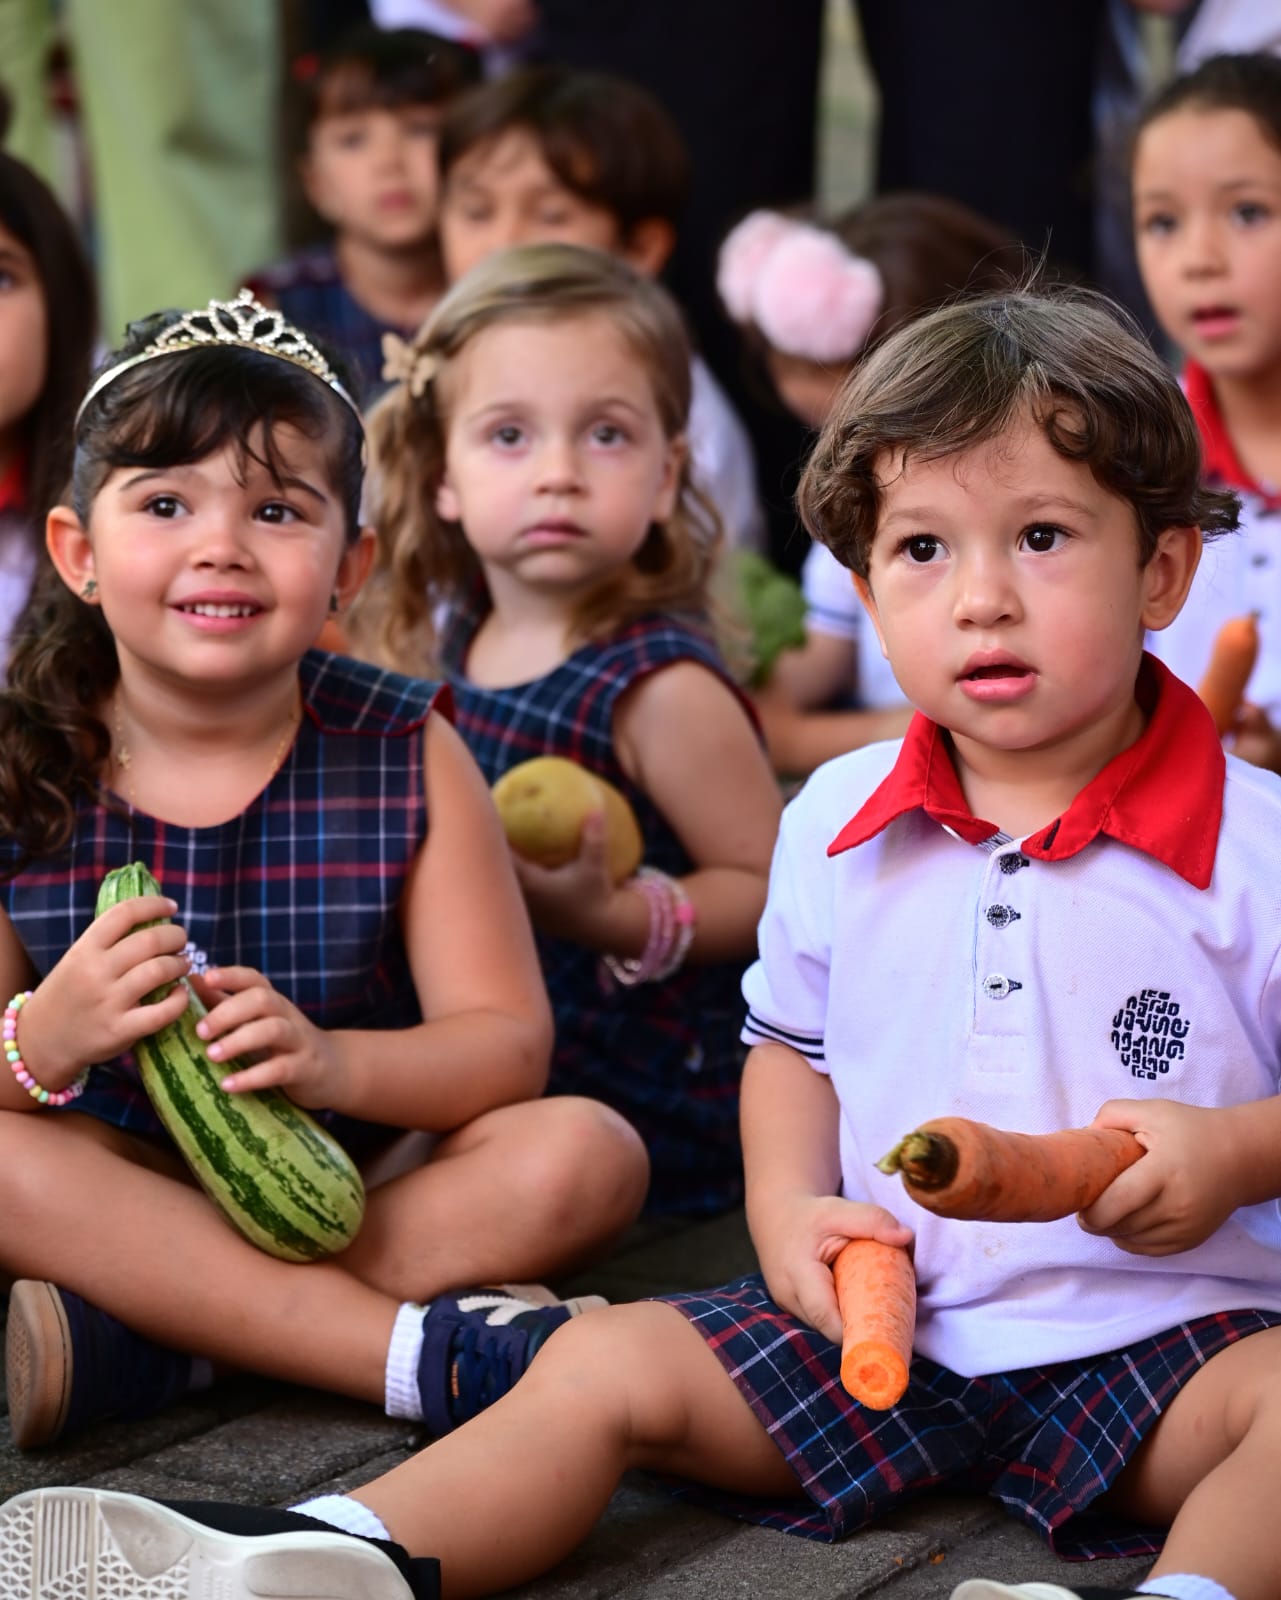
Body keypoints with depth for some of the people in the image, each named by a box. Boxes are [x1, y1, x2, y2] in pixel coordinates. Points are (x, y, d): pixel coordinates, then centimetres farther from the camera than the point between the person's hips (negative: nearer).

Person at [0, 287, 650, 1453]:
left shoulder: (406, 754, -5)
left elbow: (509, 1046, -9)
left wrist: (330, 1061, -30)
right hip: (128, 1183, -1)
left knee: (588, 1154, -24)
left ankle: (127, 1343, -28)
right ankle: (427, 1352, -29)